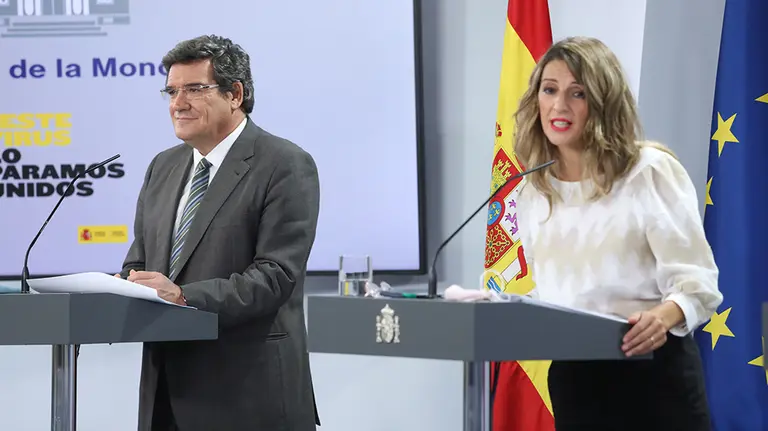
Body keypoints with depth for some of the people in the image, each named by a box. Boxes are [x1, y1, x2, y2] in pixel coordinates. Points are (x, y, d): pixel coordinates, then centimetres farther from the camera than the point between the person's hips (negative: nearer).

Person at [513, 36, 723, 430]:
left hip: (653, 375, -5)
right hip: (571, 381, 5)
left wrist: (662, 316, -32)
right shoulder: (532, 193, 10)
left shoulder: (651, 172, -8)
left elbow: (694, 279, -12)